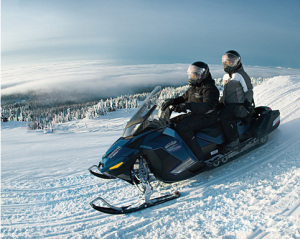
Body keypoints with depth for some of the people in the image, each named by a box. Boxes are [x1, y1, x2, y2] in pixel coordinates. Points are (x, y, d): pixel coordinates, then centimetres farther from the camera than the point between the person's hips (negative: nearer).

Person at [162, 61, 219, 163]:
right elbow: (184, 97, 24)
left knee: (182, 127, -32)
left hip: (206, 117, -10)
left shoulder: (210, 88, -14)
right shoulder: (193, 87, 17)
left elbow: (208, 106, -30)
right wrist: (171, 101, 2)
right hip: (193, 114, 10)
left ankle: (198, 156, -31)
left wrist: (188, 106, -42)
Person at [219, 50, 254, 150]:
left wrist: (247, 105, -16)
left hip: (238, 105, -9)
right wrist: (222, 100, 20)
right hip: (227, 105, 9)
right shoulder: (226, 76, 20)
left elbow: (249, 91, -7)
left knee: (224, 116, -32)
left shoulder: (241, 74, -5)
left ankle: (233, 140, -27)